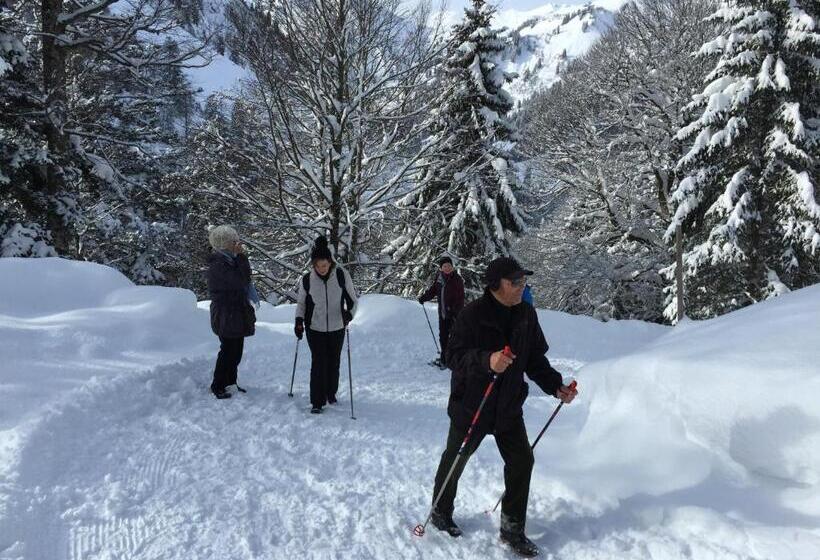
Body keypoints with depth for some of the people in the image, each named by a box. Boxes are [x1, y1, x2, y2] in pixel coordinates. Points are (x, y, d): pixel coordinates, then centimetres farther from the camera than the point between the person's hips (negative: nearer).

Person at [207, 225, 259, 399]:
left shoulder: (229, 260, 13)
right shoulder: (218, 265, -18)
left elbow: (242, 281, 20)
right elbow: (241, 280, -26)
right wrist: (242, 256, -21)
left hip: (237, 315, 9)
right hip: (226, 316, -9)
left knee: (235, 351, 15)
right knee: (228, 351, -2)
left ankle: (230, 382, 27)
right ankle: (217, 386, 10)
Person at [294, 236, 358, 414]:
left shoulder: (342, 275, -11)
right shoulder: (307, 280, -8)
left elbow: (352, 299, -1)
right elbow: (301, 302, 8)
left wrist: (349, 313, -19)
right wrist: (299, 320, -7)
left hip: (337, 328, 1)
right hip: (315, 329, -1)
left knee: (334, 362, 13)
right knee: (318, 363, -6)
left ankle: (331, 393, 34)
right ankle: (317, 401, 4)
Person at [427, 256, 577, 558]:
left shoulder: (526, 315, -1)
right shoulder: (472, 315, -20)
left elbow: (535, 359, 7)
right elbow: (454, 356, -24)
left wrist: (555, 386, -5)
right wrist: (487, 361, -41)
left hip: (509, 407, 5)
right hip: (471, 406, -5)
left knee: (522, 461, 3)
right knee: (455, 461, 13)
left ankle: (512, 529, 21)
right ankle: (441, 513, 39)